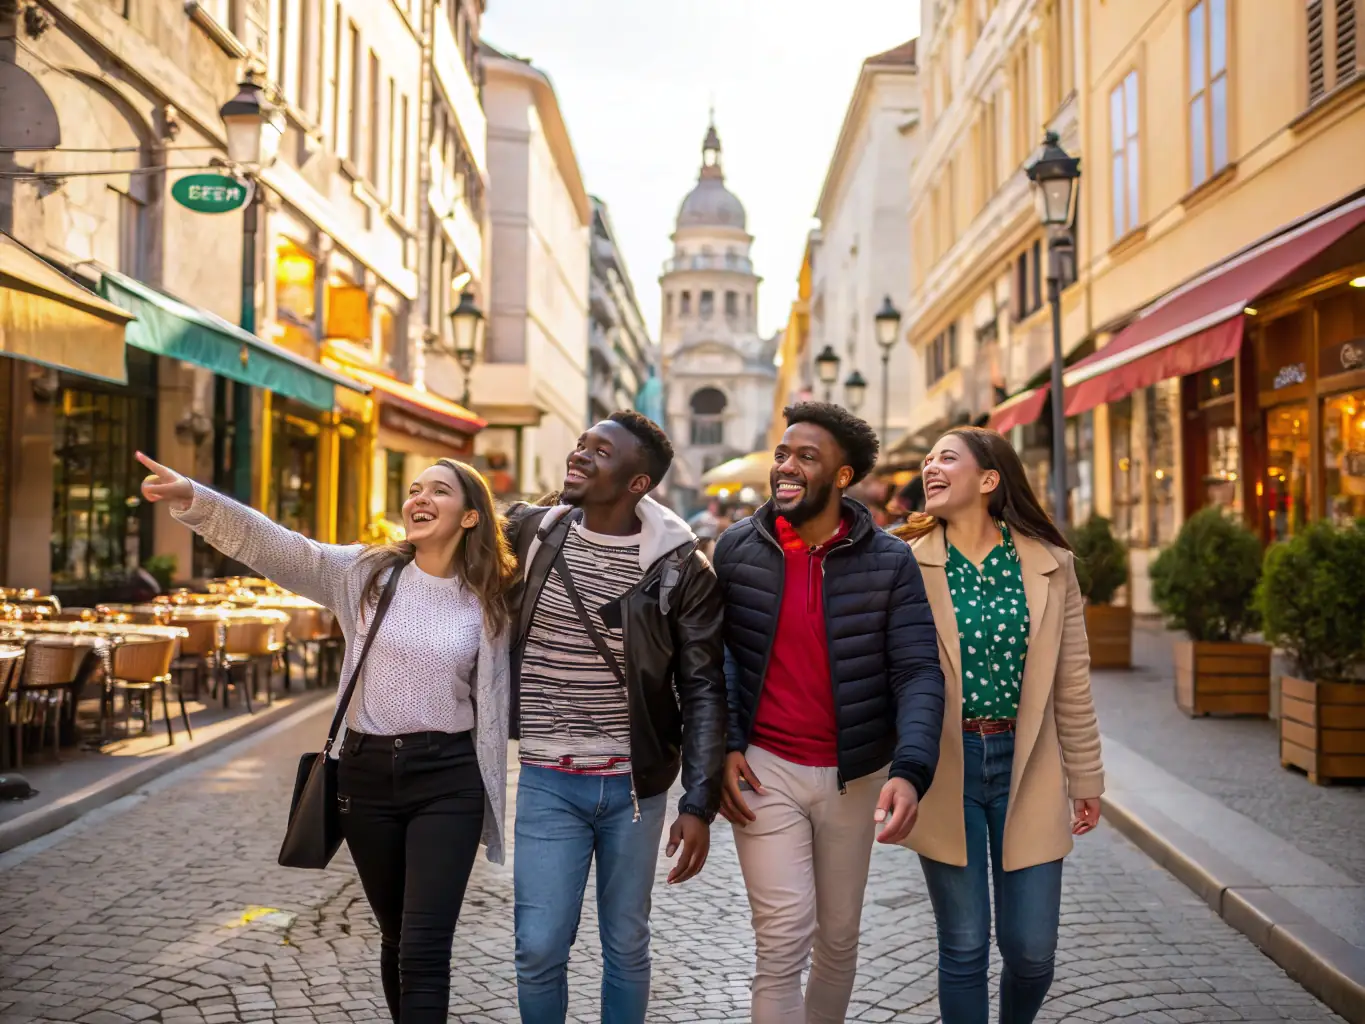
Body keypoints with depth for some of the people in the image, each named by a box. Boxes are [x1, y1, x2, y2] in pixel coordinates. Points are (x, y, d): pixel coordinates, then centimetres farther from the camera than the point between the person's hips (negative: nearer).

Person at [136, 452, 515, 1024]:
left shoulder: (490, 601, 0)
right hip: (367, 772, 2)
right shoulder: (364, 572, 1)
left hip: (447, 780, -2)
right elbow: (272, 545, -10)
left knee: (424, 948, -7)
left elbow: (498, 701, 6)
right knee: (394, 936, 16)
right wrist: (191, 498, -21)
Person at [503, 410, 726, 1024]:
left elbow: (703, 691, -6)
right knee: (539, 949, 3)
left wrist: (700, 804, -11)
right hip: (547, 781, 1)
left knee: (626, 947, 12)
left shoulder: (680, 568, -8)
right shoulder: (531, 532, -2)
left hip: (634, 784, -1)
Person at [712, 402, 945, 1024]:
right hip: (764, 769, -1)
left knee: (839, 939, 15)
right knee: (783, 940, -7)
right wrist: (724, 746, -7)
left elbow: (919, 672, -11)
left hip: (855, 775, 1)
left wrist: (910, 770, -26)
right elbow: (714, 655, 5)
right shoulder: (737, 550, -2)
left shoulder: (890, 563, -6)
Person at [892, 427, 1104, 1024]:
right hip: (946, 769, -1)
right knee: (964, 947, 5)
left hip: (1025, 767, 1)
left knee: (1032, 949, 7)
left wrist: (1085, 778, 9)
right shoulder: (908, 563, -3)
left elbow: (1072, 684, 6)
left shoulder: (1051, 565, 1)